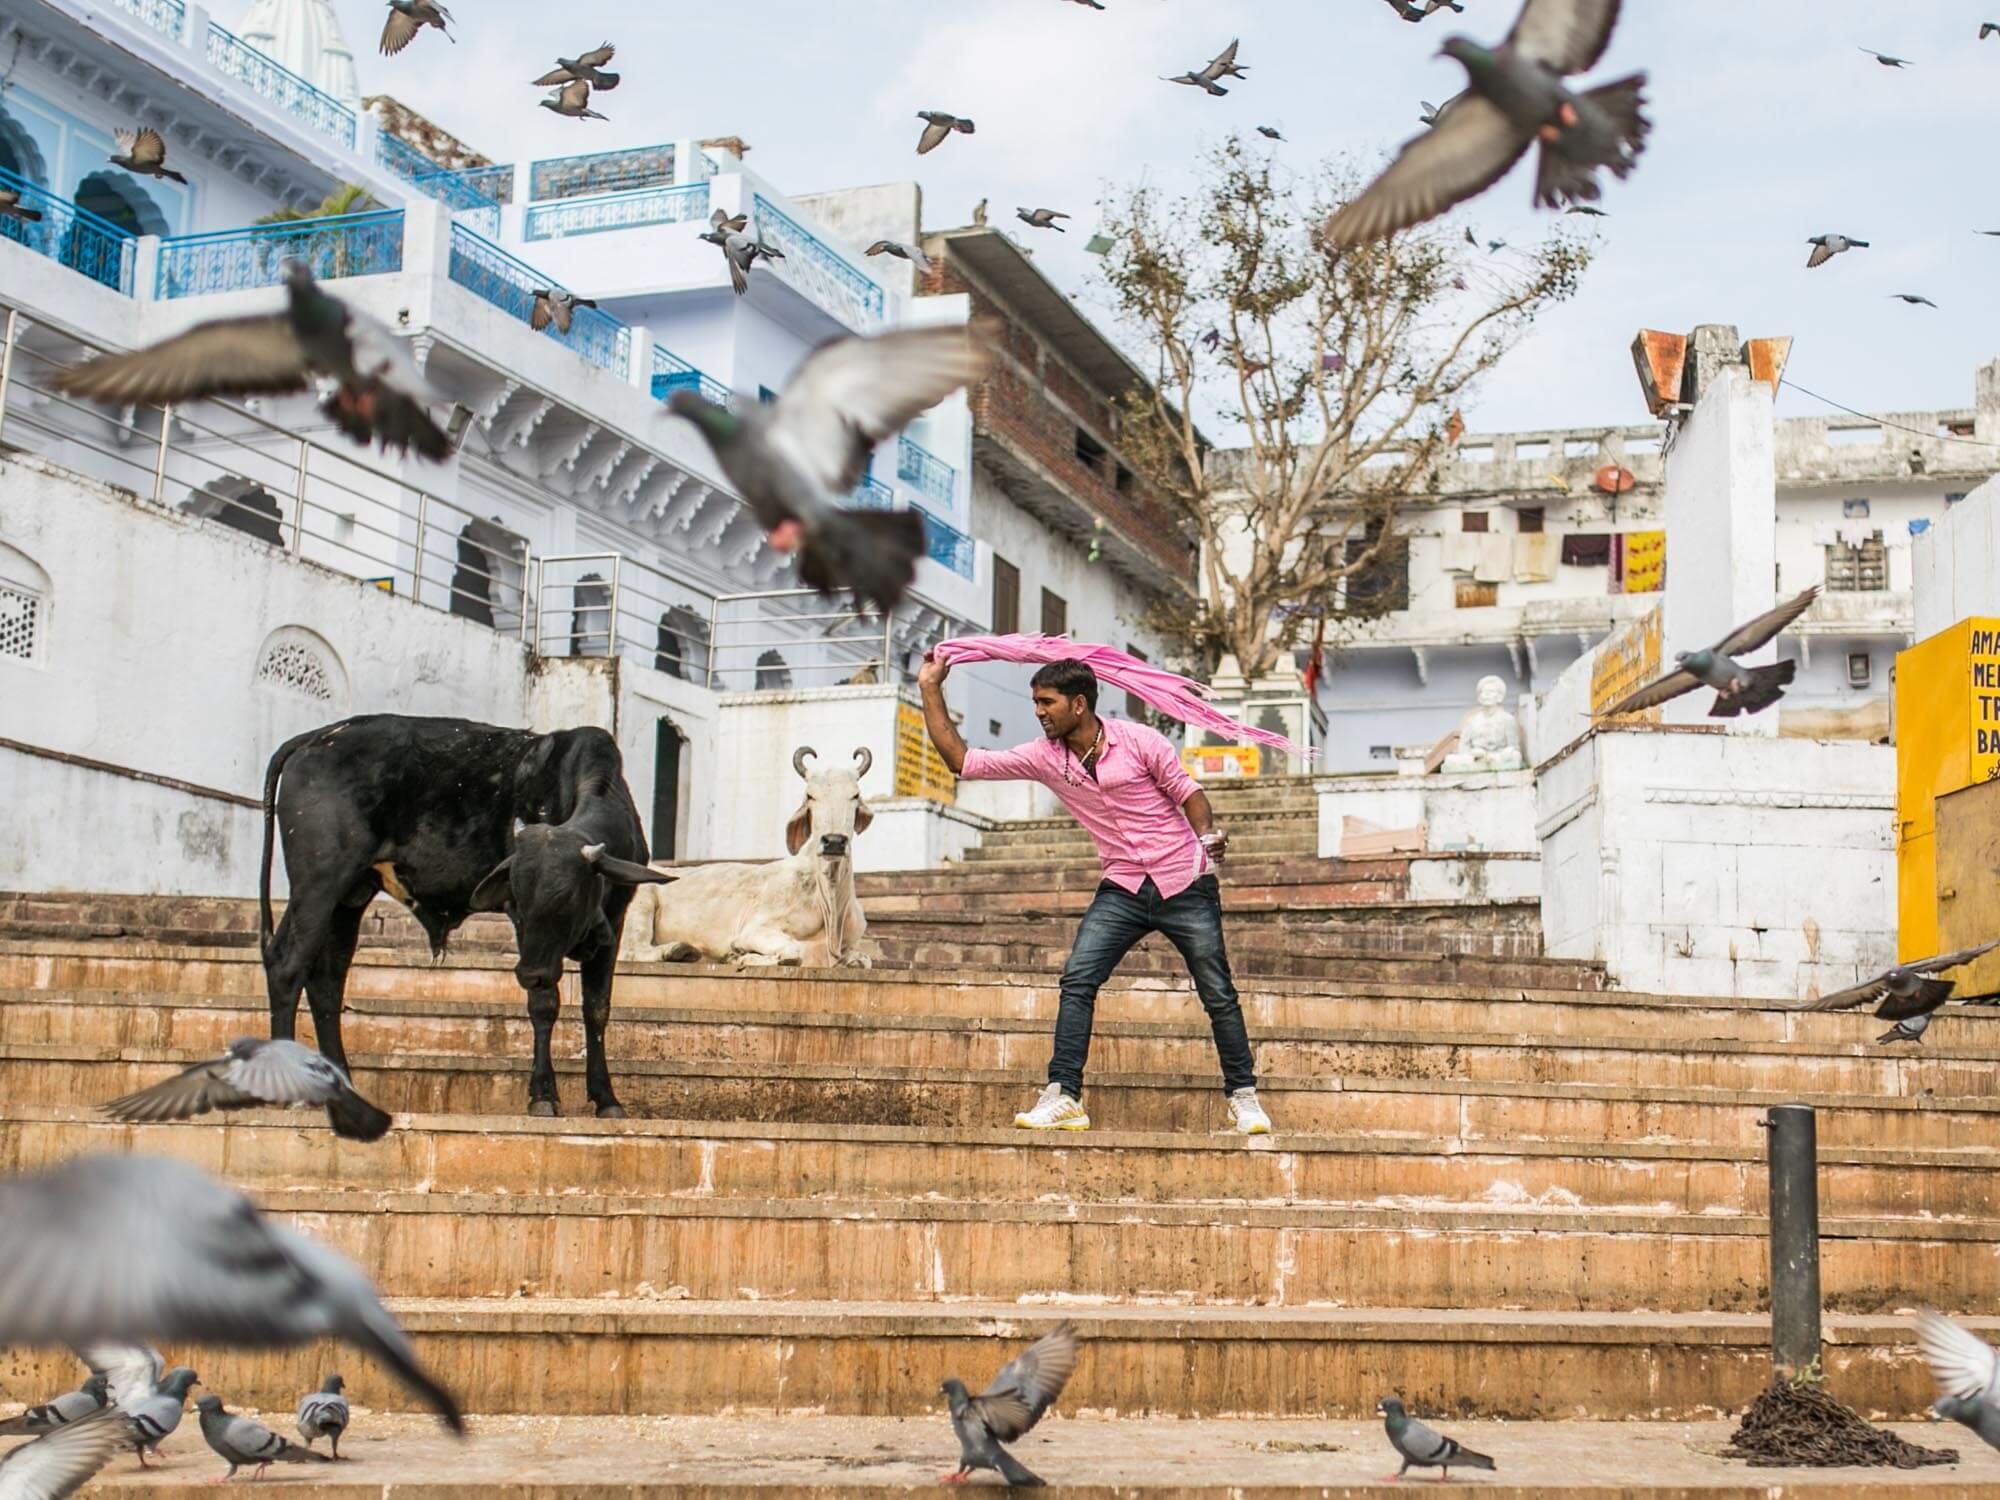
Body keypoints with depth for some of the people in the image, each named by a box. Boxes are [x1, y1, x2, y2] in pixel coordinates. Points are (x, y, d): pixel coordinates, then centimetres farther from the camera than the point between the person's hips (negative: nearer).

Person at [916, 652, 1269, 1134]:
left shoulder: (1138, 741, -12)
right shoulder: (1044, 758, -1)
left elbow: (1187, 791, -4)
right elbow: (962, 761, 0)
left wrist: (1207, 835, -24)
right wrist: (931, 690, -3)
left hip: (1185, 884, -3)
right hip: (1122, 889, 3)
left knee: (1218, 995, 1)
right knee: (1077, 979, -15)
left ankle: (1243, 1099, 16)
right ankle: (1062, 1098, -15)